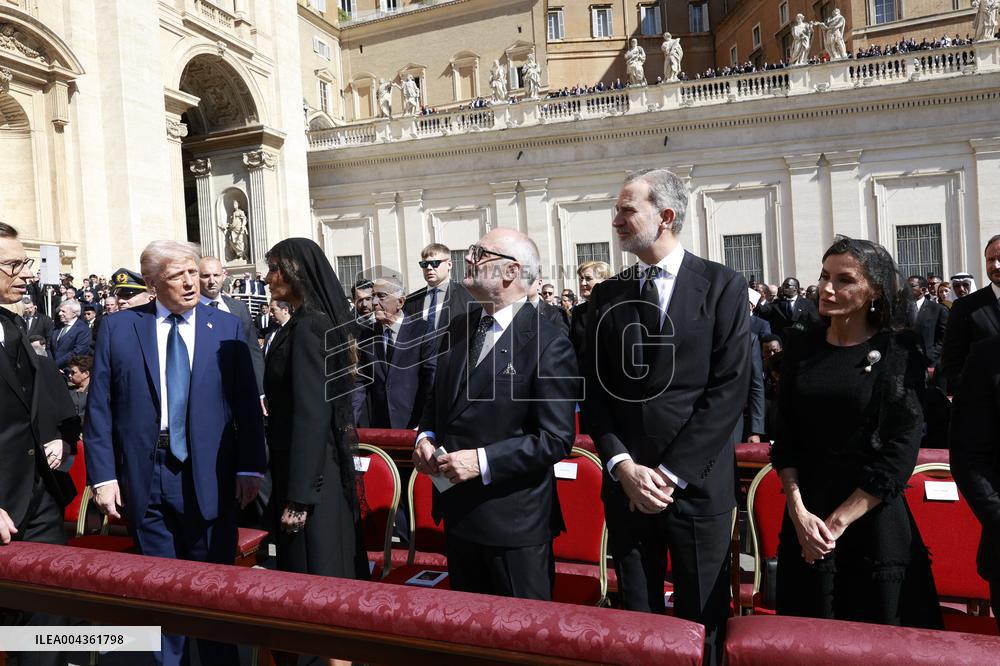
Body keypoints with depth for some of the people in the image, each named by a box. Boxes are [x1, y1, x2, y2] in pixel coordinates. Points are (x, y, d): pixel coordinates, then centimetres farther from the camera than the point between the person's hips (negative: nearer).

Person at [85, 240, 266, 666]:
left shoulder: (227, 328, 0)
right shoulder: (118, 328, 1)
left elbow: (247, 404, -2)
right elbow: (99, 408, 1)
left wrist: (250, 467, -6)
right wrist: (103, 474, -4)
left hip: (209, 476, -1)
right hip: (144, 477, 1)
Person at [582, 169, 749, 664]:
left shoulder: (722, 287, -4)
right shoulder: (606, 296, 7)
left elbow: (729, 389, -10)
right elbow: (594, 391, 4)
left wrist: (671, 472, -13)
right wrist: (623, 467, -8)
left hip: (697, 484, -3)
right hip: (625, 483, 3)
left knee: (701, 624, 12)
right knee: (636, 621, 15)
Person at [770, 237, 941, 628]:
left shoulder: (899, 351, -6)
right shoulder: (800, 349, 3)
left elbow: (900, 451, -11)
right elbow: (785, 438, 3)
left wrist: (839, 521, -13)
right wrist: (798, 511, -9)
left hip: (873, 518, -3)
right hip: (805, 519, 3)